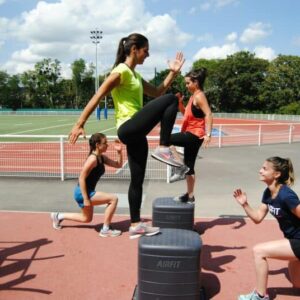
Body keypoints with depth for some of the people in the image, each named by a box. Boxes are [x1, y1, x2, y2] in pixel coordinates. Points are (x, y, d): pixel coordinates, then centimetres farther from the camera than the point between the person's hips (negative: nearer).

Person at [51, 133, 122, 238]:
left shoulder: (102, 158, 5)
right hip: (82, 193, -10)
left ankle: (59, 216, 36)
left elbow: (118, 165, 10)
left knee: (87, 219, 26)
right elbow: (81, 178, -24)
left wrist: (119, 151, -6)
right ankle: (105, 230, -6)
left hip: (88, 192, 10)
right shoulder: (93, 159, -22)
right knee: (113, 199, -16)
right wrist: (86, 199, -24)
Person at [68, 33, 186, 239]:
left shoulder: (135, 75, 20)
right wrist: (79, 124, -15)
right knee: (171, 100, -18)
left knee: (137, 180, 11)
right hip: (128, 129, -9)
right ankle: (163, 150, -18)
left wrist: (173, 73, 17)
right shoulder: (121, 71, -9)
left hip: (135, 133, 9)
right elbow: (97, 98, -12)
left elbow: (157, 93, 27)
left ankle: (136, 225, 19)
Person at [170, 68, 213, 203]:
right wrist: (180, 102, 8)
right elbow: (186, 113, 24)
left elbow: (208, 114, -22)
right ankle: (190, 195, 23)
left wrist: (208, 134, -31)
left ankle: (180, 168, -11)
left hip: (194, 135, -10)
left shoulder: (199, 96, -12)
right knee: (189, 166, 14)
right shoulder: (193, 96, 16)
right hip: (191, 135, 10)